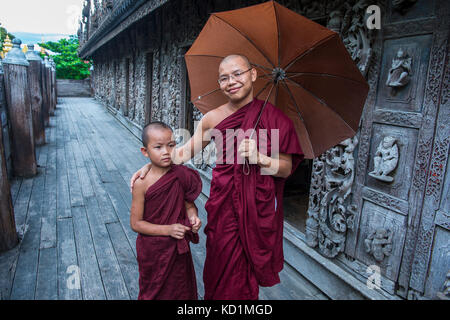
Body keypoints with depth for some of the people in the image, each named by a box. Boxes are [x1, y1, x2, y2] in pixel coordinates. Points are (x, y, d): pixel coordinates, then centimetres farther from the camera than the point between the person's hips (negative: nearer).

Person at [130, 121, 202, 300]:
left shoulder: (182, 176, -10)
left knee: (181, 289, 24)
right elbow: (135, 223, -16)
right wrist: (168, 229, -24)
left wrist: (193, 217, -17)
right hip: (153, 251, -3)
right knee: (155, 291, 21)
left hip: (179, 248, 3)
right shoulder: (142, 184, -20)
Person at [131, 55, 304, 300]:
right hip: (225, 204, 1)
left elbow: (287, 169, -5)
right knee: (224, 269, 11)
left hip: (260, 208, -1)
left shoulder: (274, 118, -6)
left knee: (249, 269, 12)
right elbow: (185, 151, 7)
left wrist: (260, 158, -22)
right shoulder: (213, 118, -1)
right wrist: (150, 165, 0)